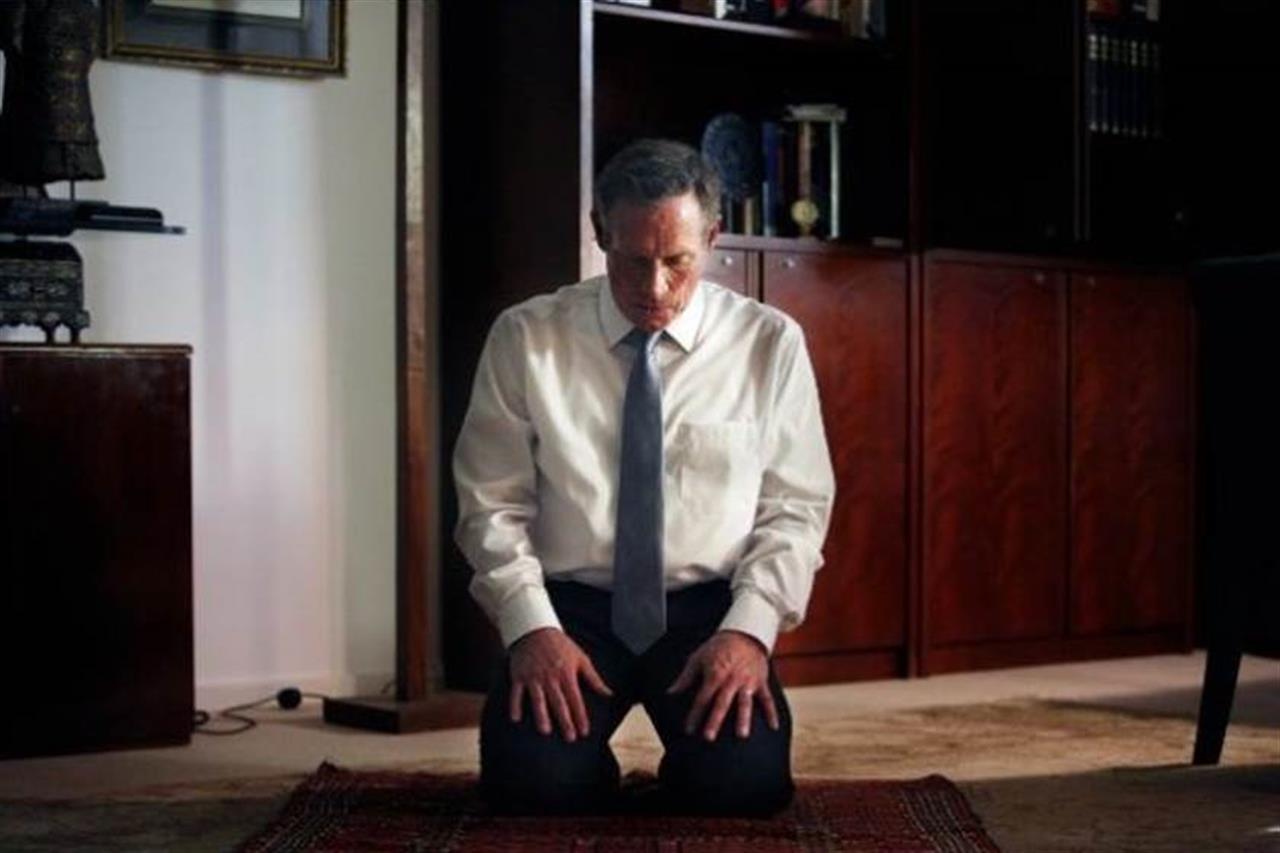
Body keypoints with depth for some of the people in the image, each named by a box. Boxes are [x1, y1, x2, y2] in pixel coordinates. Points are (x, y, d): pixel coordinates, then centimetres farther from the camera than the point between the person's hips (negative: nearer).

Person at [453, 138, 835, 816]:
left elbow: (795, 507, 2)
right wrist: (531, 626, -14)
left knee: (742, 782, -26)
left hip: (710, 612, 0)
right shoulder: (525, 338, 0)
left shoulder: (769, 342, 1)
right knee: (531, 780, -26)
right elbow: (493, 503, 1)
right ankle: (596, 780, 10)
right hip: (571, 608, 0)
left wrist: (749, 628, -14)